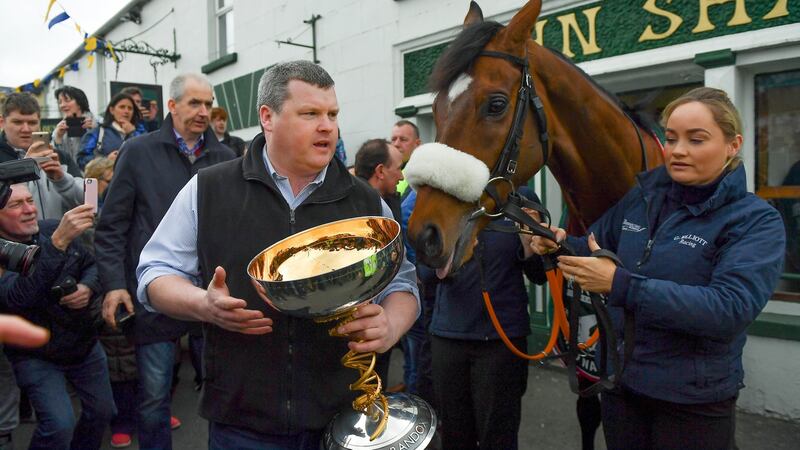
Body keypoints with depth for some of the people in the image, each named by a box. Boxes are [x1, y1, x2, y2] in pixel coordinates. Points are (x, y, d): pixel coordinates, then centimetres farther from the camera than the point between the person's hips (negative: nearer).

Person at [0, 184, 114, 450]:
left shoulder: (53, 230, -4)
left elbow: (93, 264, 6)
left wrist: (88, 288, -17)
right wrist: (58, 242, -46)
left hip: (85, 345, 5)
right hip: (37, 356, -5)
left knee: (102, 411, 13)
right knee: (59, 425, -17)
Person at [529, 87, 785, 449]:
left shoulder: (757, 222, -13)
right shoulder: (641, 197, 0)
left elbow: (731, 308, -27)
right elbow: (593, 248, 12)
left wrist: (621, 285, -34)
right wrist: (559, 243, -11)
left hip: (694, 401, -4)